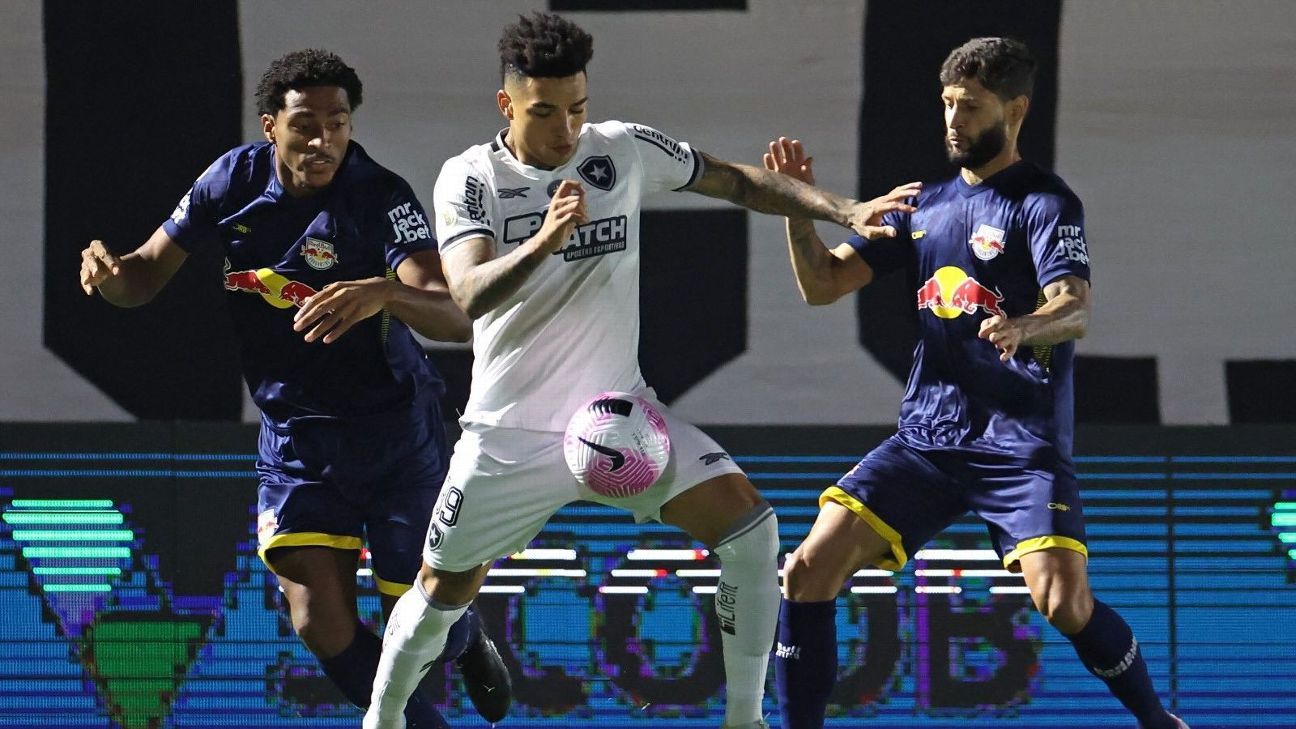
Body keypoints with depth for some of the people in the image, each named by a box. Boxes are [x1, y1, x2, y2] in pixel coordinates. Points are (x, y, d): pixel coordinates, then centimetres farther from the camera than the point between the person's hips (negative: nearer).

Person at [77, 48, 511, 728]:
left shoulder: (381, 197, -22)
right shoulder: (234, 180, -8)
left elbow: (455, 317, -34)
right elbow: (145, 277, 2)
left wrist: (383, 292, -54)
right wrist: (110, 269, -23)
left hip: (394, 434, -3)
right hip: (293, 436, 3)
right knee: (322, 624, -10)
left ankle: (468, 640, 47)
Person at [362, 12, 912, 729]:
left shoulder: (622, 150, -4)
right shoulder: (470, 178, -12)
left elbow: (739, 182, 7)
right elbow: (469, 295, -27)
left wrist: (845, 210, -4)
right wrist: (542, 243, -45)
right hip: (510, 433, -2)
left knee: (748, 520, -17)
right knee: (445, 591, 8)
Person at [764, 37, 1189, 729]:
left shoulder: (1044, 203, -5)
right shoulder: (924, 205, 15)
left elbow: (1075, 308, -21)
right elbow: (823, 283, 13)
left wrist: (1021, 327, -44)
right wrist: (798, 206, -4)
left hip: (1020, 444, -5)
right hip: (926, 434, 6)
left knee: (1065, 604, -20)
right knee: (810, 568, -11)